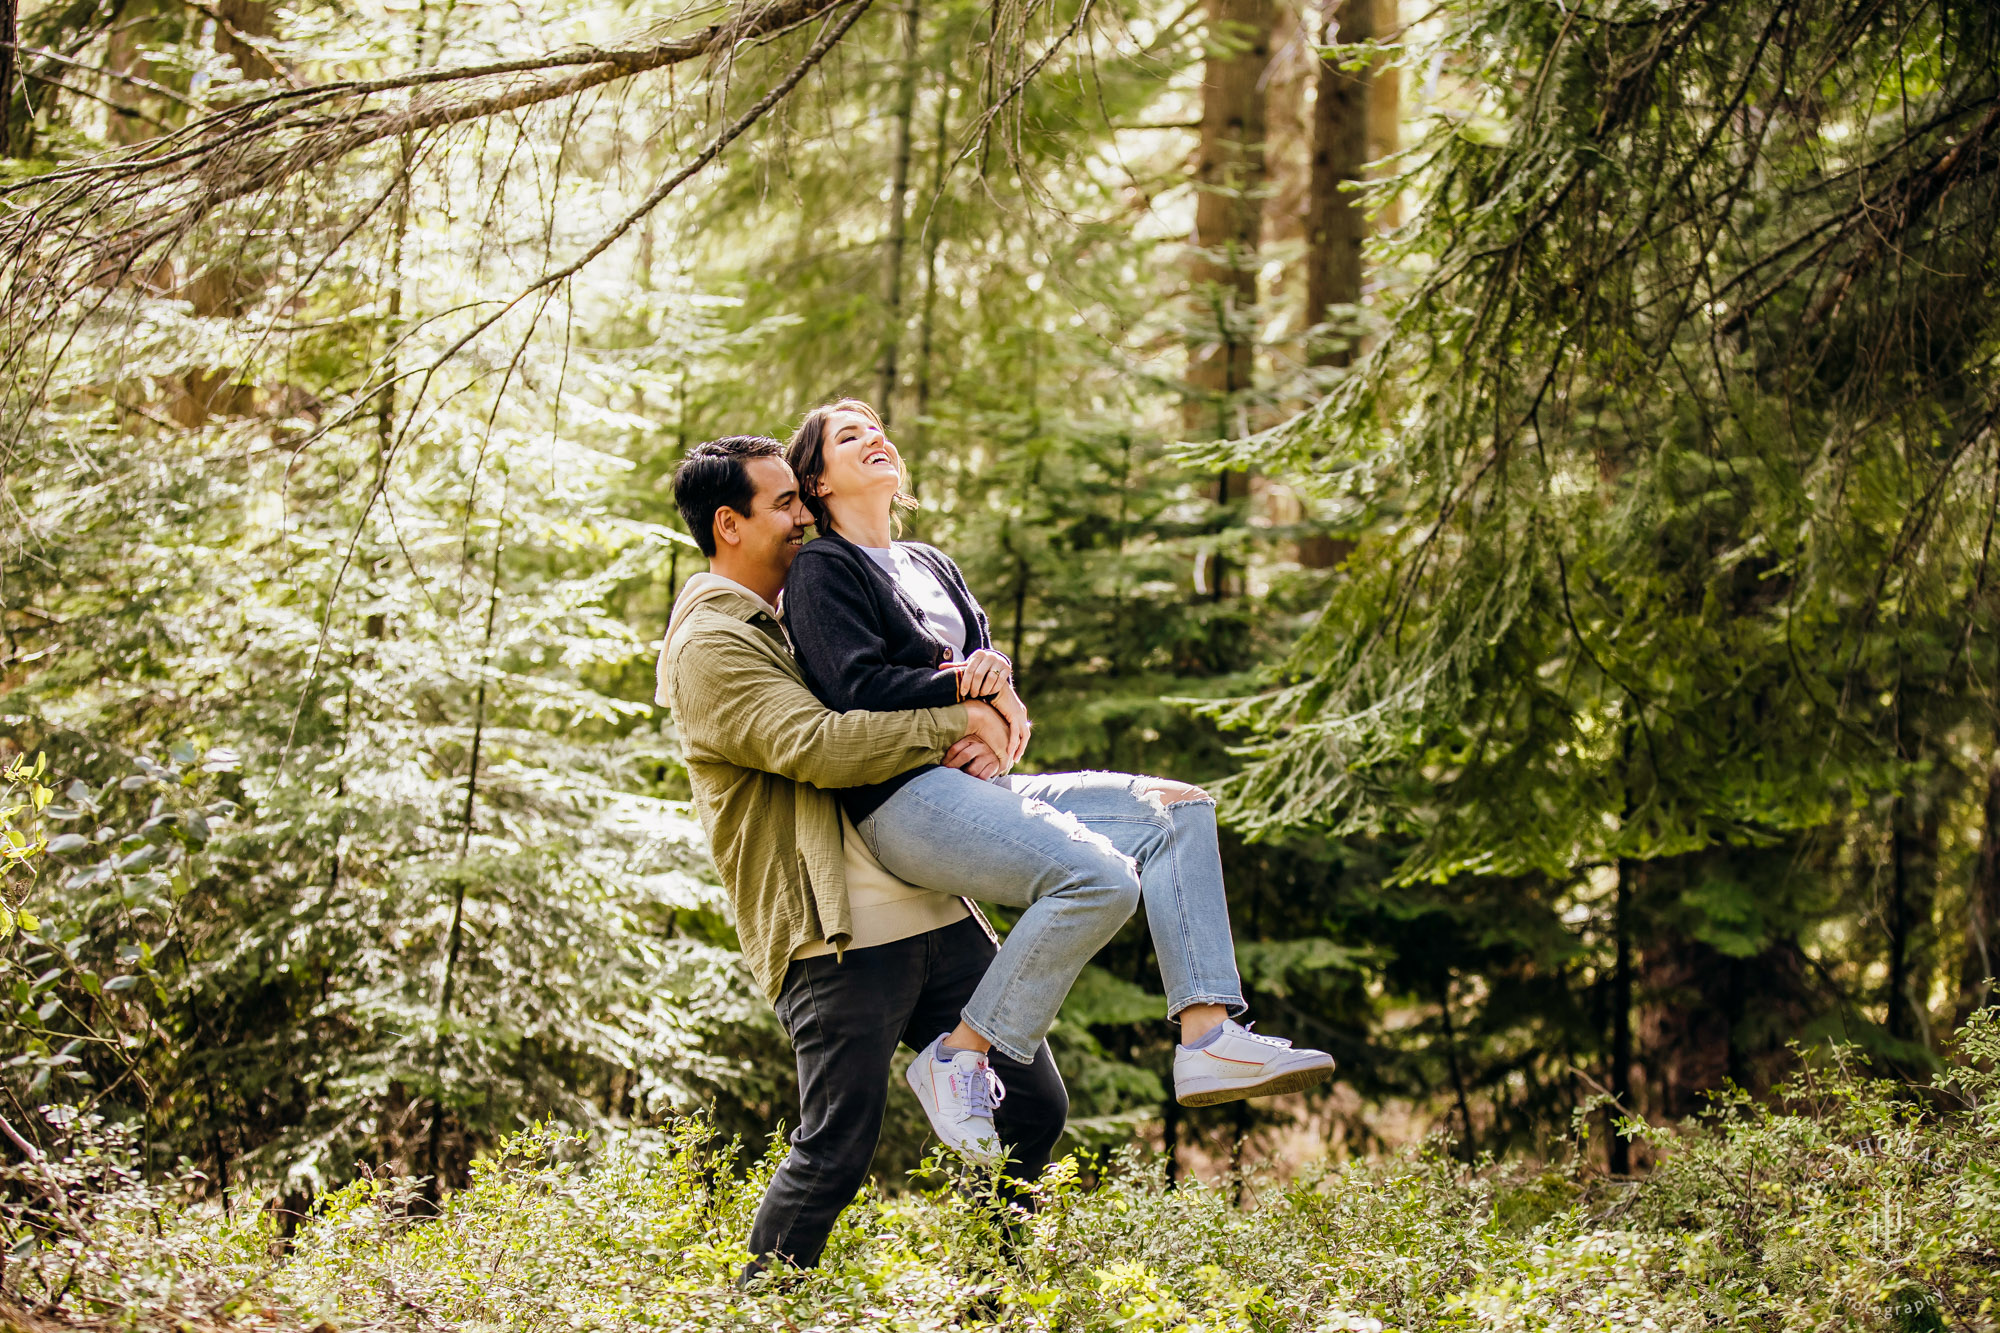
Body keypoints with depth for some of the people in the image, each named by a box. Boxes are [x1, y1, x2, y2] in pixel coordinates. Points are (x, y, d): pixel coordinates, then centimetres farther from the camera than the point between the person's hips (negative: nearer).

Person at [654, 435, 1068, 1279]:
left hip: (931, 912, 8)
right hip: (835, 939, -8)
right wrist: (957, 723, -13)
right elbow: (819, 747, -21)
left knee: (1034, 1107, 8)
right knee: (836, 1153, -6)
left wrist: (973, 738, -1)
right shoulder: (710, 647, -8)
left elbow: (887, 708, 23)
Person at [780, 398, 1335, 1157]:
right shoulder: (821, 571, 3)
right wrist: (968, 686, -4)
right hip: (903, 798, -9)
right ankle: (962, 1053, -17)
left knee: (1175, 811, -4)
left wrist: (994, 681, -6)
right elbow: (860, 690, -11)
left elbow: (982, 661, 18)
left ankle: (1208, 1038, -16)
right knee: (1098, 878, -28)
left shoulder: (929, 564, 28)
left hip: (977, 786, 9)